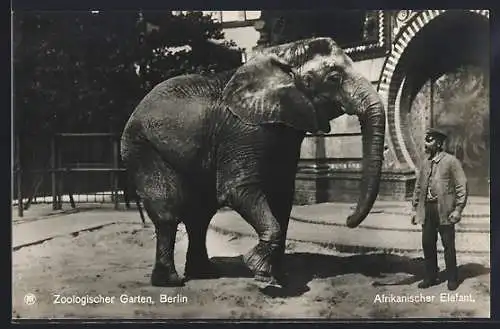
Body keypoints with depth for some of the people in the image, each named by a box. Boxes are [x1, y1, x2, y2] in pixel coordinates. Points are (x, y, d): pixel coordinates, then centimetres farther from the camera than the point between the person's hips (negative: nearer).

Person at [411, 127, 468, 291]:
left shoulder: (451, 161, -6)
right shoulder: (425, 163, 12)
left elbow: (462, 186, -8)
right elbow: (418, 187, 17)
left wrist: (458, 209, -13)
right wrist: (415, 208, 12)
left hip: (445, 211, -5)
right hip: (427, 210, 5)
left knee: (448, 246, 3)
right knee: (427, 244, 8)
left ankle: (452, 278, 16)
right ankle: (430, 277, 20)